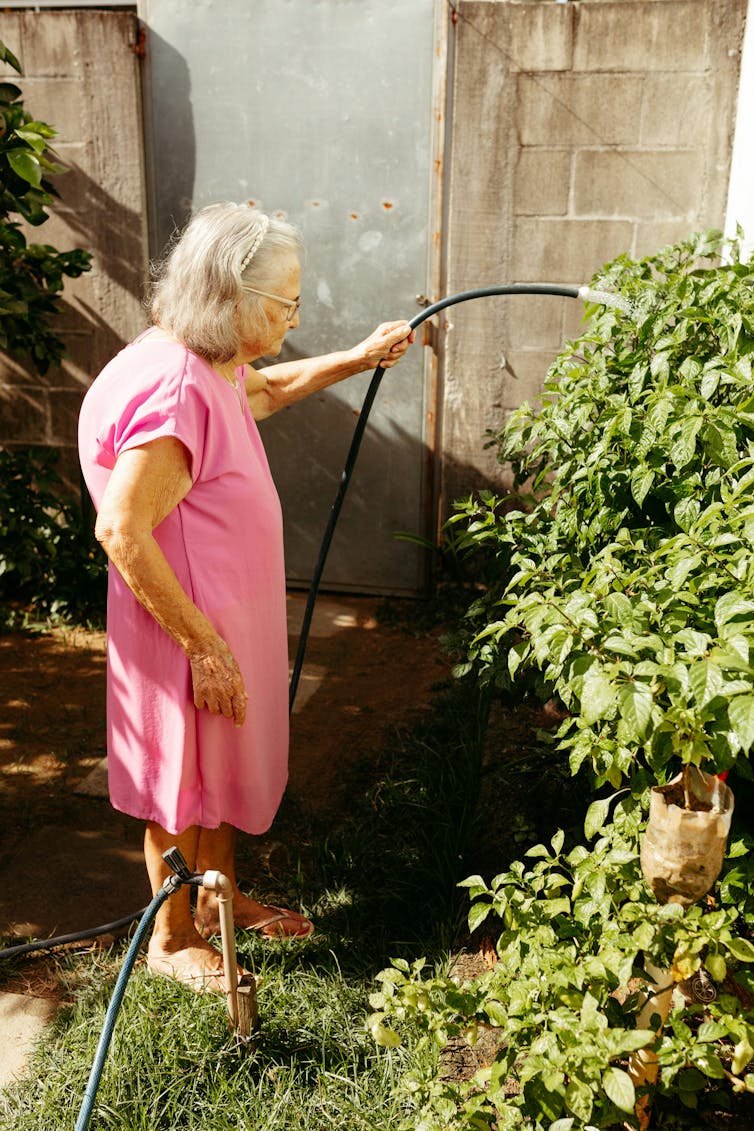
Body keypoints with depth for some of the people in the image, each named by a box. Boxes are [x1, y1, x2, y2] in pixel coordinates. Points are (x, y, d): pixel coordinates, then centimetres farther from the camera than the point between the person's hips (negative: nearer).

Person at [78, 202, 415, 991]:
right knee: (184, 777, 10)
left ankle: (220, 898, 46)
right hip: (187, 628, -10)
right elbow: (121, 531, -30)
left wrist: (359, 358, 25)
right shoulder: (173, 389, -27)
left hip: (229, 615, 10)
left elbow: (269, 387, 29)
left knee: (225, 766, 24)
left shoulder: (210, 365, 4)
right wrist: (204, 646, -26)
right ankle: (171, 938, 33)